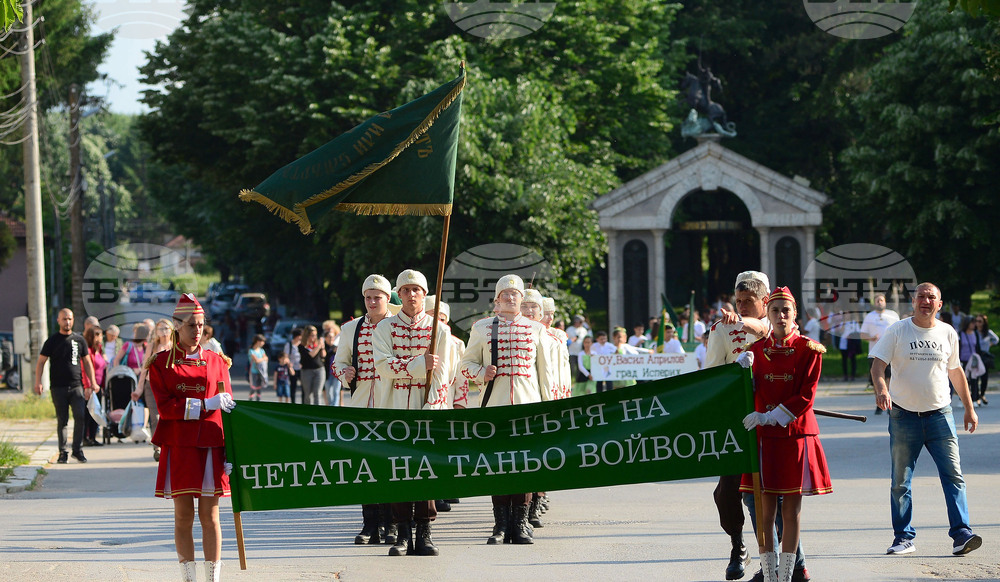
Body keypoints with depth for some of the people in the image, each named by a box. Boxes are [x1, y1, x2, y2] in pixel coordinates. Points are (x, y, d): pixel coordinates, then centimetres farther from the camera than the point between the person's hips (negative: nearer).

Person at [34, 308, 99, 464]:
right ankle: (63, 452, 8)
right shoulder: (52, 341, 5)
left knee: (80, 416, -11)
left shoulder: (79, 340, 11)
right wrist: (38, 382, -7)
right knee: (62, 420, 1)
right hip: (58, 387, -1)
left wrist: (93, 382, 9)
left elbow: (87, 362, 17)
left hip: (76, 386, 1)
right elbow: (41, 362, 5)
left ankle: (78, 450, -2)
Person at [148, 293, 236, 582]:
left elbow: (229, 409, 8)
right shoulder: (161, 363, 4)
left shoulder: (216, 361, 9)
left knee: (210, 517, 1)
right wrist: (206, 404, -16)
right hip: (179, 447, -1)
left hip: (211, 447, 1)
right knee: (183, 516, 1)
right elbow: (165, 407, -6)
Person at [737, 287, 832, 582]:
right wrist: (743, 370, -17)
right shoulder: (756, 349, 7)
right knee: (765, 509, 0)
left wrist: (770, 417, -14)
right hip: (764, 437, 2)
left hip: (797, 436, -2)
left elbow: (806, 396, -7)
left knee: (792, 510, 2)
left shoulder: (808, 349, -1)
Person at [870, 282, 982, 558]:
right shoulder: (897, 331, 0)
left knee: (953, 475, -9)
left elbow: (956, 372, 18)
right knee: (901, 481, 3)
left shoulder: (948, 333, 7)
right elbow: (878, 364, -7)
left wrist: (969, 408, 19)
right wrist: (881, 388, -27)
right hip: (904, 415, -1)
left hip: (940, 414, 1)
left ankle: (961, 535, -12)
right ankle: (903, 537, 12)